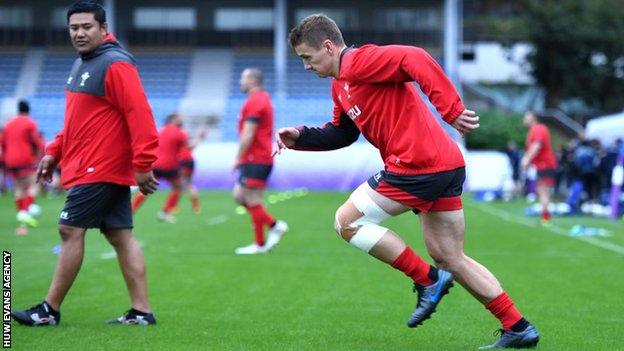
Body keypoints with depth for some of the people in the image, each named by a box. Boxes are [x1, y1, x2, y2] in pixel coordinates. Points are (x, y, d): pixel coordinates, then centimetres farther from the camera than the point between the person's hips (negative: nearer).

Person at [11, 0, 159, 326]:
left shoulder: (115, 64, -14)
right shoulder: (81, 64, 17)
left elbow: (139, 114, -20)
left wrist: (143, 164, -23)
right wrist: (54, 152, 19)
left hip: (100, 169, -9)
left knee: (71, 230, -5)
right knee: (121, 236, 7)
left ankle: (50, 310, 2)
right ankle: (141, 311, 7)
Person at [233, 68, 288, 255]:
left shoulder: (254, 102, -15)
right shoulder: (263, 98, 17)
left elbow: (248, 135, -20)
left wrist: (238, 158, -15)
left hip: (256, 161, -10)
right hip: (262, 159, 10)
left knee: (252, 200, -3)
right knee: (239, 195, 13)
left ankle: (259, 244, 3)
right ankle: (274, 225, 12)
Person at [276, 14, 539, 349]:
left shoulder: (359, 61, -10)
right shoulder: (341, 85, 21)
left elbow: (415, 60, -24)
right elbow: (341, 132, 31)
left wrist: (451, 110, -29)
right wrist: (301, 137, 16)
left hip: (418, 165, -10)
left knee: (347, 221, -1)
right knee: (451, 259, 13)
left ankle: (428, 280, -3)